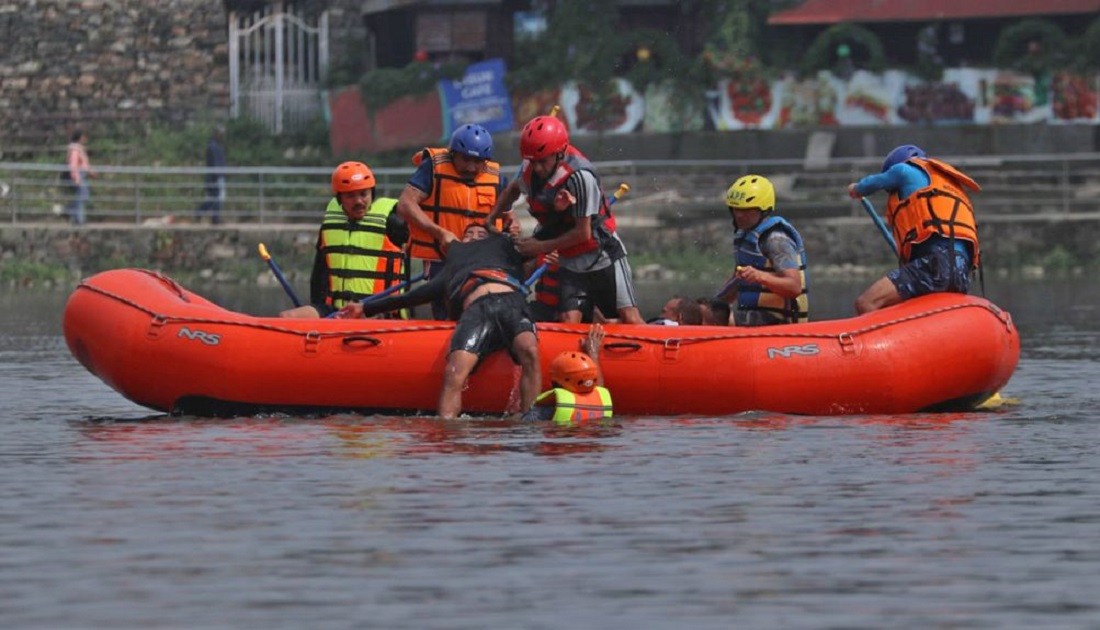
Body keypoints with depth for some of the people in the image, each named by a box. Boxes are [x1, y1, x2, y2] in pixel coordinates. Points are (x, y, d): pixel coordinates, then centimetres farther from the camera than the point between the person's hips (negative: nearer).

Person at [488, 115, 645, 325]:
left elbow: (583, 233, -21)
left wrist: (541, 247, -14)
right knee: (569, 323, -9)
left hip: (603, 258, -6)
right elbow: (513, 190, 22)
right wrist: (491, 217, 11)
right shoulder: (529, 171, -4)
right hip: (569, 264, 6)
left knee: (630, 320, -8)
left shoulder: (579, 177, -26)